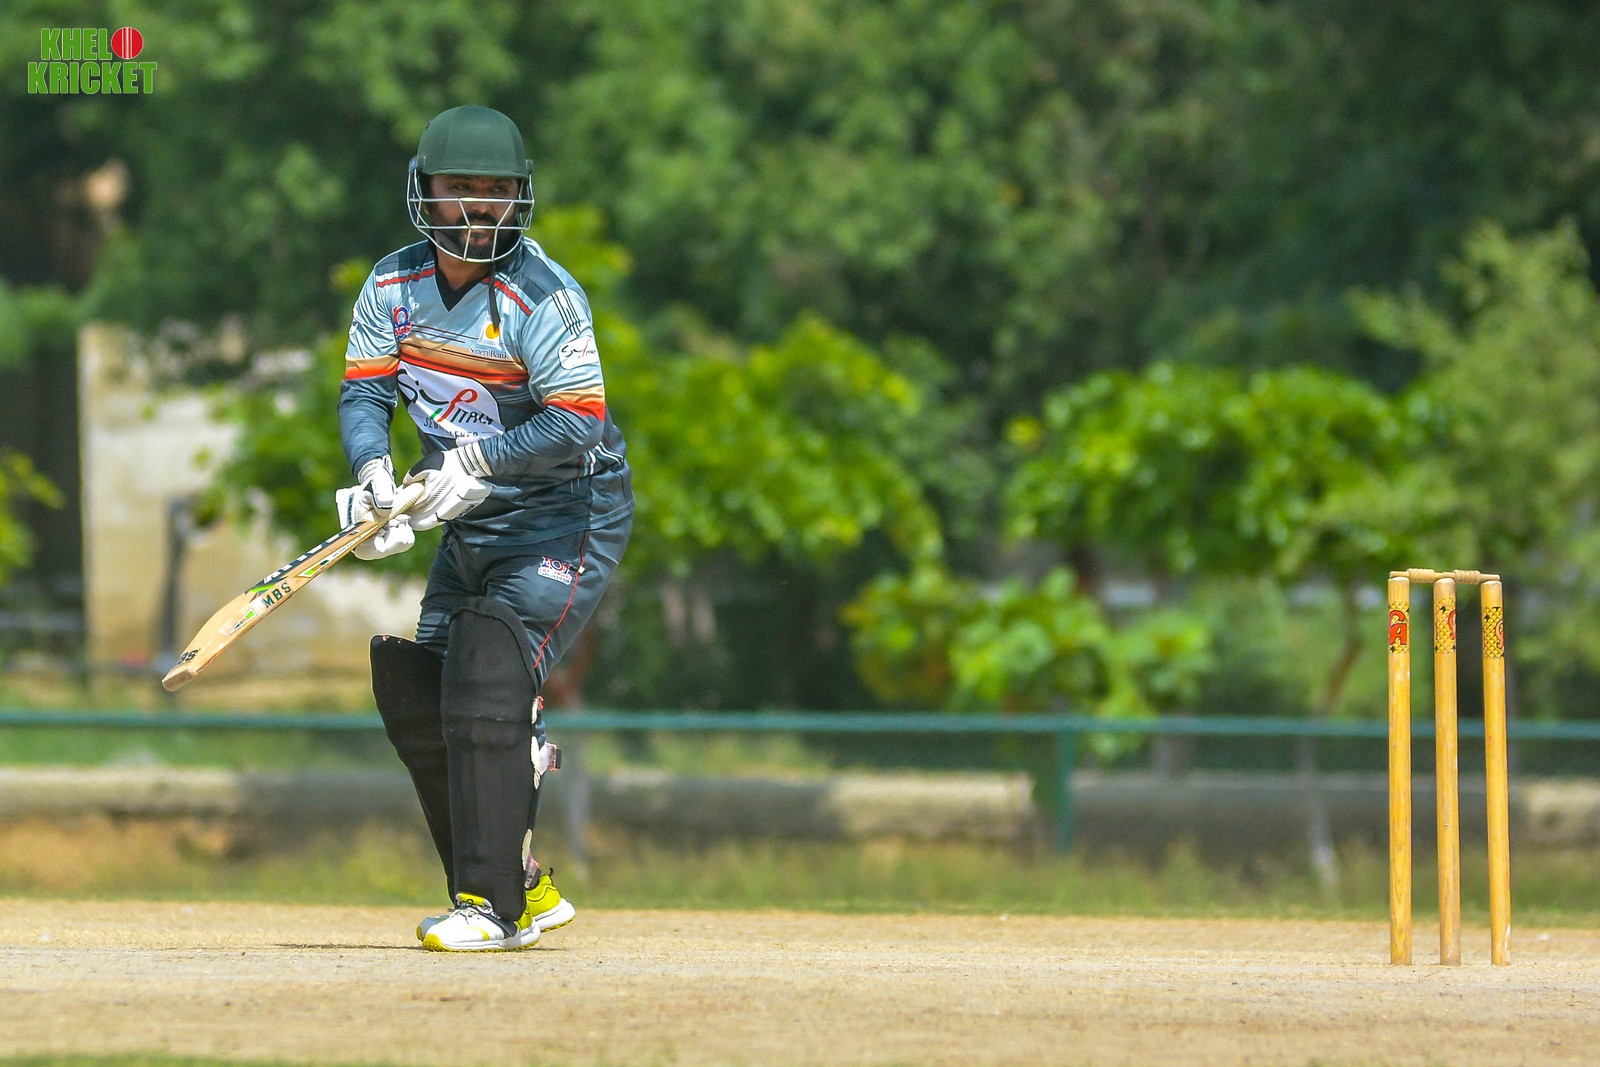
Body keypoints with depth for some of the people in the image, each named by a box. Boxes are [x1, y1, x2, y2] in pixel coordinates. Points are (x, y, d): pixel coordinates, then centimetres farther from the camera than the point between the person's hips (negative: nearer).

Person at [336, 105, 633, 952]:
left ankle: (491, 904, -20)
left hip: (567, 517, -8)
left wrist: (478, 459, -35)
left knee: (488, 684, -22)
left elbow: (578, 425, -25)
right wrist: (373, 471, -22)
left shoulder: (544, 296, -20)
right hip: (472, 528, 8)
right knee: (414, 695, 7)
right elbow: (364, 390, -2)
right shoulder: (394, 284, 0)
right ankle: (522, 888, 21)